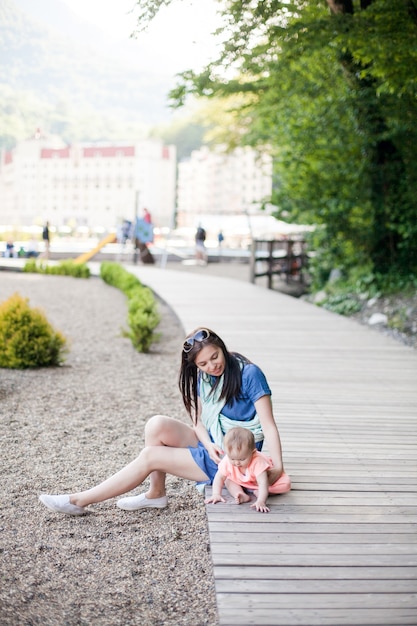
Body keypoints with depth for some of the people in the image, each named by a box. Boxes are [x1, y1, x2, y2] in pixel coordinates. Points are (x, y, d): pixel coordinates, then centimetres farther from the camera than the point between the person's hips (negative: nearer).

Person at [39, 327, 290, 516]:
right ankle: (156, 493, -2)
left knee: (150, 456, -13)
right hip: (210, 446, 7)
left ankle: (81, 501, -6)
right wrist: (209, 445, -20)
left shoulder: (249, 374, -18)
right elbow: (199, 421, 2)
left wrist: (277, 468, -29)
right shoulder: (203, 377, 3)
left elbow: (269, 425, -20)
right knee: (157, 425, -16)